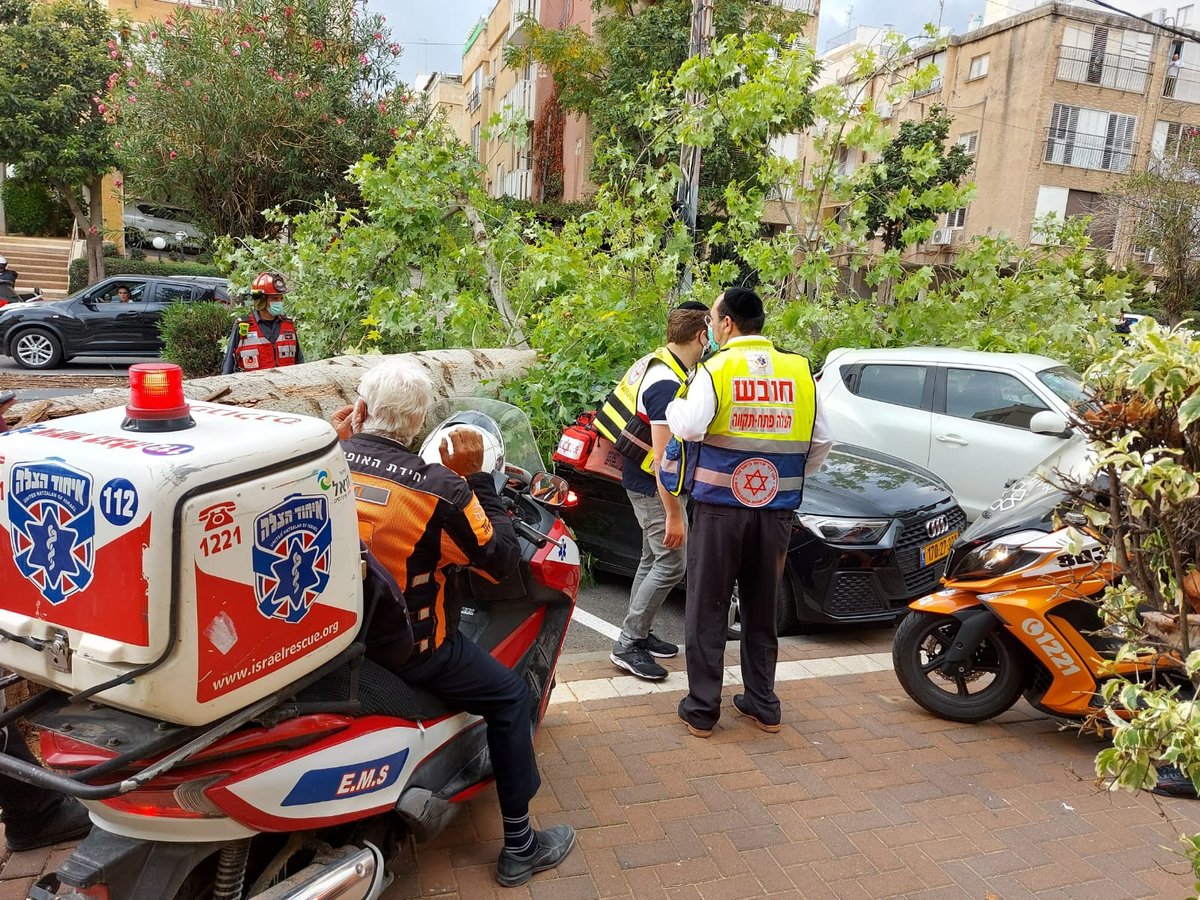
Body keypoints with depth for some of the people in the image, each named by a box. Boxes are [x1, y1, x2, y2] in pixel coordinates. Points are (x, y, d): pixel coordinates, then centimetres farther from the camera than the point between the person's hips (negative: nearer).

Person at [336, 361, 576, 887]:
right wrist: (475, 477, -8)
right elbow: (501, 557, -13)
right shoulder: (439, 487, -23)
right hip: (404, 647, -6)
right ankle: (519, 847, 21)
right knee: (509, 696, 13)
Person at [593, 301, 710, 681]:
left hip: (644, 480, 10)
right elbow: (663, 457, -27)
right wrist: (674, 515, -24)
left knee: (653, 560, 17)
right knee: (672, 563, -6)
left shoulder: (657, 363, 5)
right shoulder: (668, 385, -26)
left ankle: (639, 635, 28)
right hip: (654, 486, -10)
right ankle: (627, 645, 1)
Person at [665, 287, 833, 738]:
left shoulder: (716, 369, -9)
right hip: (775, 509, 4)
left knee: (707, 609, 7)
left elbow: (690, 427, -21)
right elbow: (821, 442, 8)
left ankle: (701, 709, 12)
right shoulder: (799, 371, 5)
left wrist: (675, 405, 0)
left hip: (720, 504, -4)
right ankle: (763, 704, 25)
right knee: (762, 608, 17)